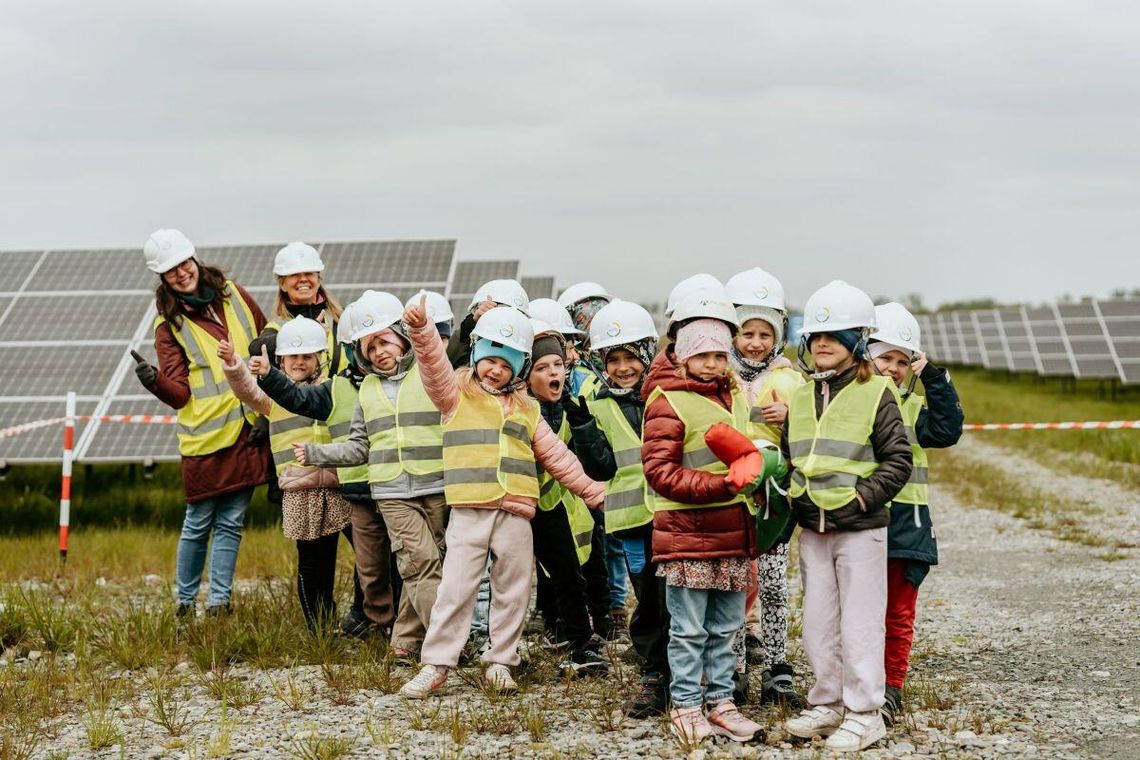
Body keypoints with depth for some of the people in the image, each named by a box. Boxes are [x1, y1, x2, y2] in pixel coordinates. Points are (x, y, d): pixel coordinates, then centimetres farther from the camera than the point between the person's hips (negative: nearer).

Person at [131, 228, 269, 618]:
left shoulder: (233, 294, 7)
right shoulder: (169, 324, -2)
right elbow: (180, 394, -9)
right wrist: (155, 381, -29)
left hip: (249, 430, 3)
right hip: (205, 437, -3)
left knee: (230, 523, 7)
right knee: (198, 524, 5)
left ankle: (219, 601, 12)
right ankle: (185, 601, 20)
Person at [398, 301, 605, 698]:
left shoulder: (527, 410, 16)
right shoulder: (457, 395, 5)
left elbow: (556, 455, 21)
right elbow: (433, 364, -13)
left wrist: (590, 490, 19)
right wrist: (421, 329, -31)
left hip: (515, 513, 4)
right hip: (469, 511, -4)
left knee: (513, 592, 8)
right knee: (455, 589, -5)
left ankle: (500, 661, 20)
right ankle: (435, 666, 0)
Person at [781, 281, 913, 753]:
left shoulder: (876, 393, -6)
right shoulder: (799, 396, 9)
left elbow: (898, 461, -7)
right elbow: (786, 455, 18)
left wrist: (863, 498, -14)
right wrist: (793, 496, 3)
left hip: (860, 529, -5)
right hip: (811, 529, 5)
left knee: (860, 623, 0)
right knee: (818, 624, 11)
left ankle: (864, 713, 9)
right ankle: (828, 704, 24)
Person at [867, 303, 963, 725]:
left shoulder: (916, 404, 9)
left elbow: (947, 430, -8)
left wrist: (934, 379, -10)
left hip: (904, 520, 2)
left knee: (899, 613, 7)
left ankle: (891, 688, 17)